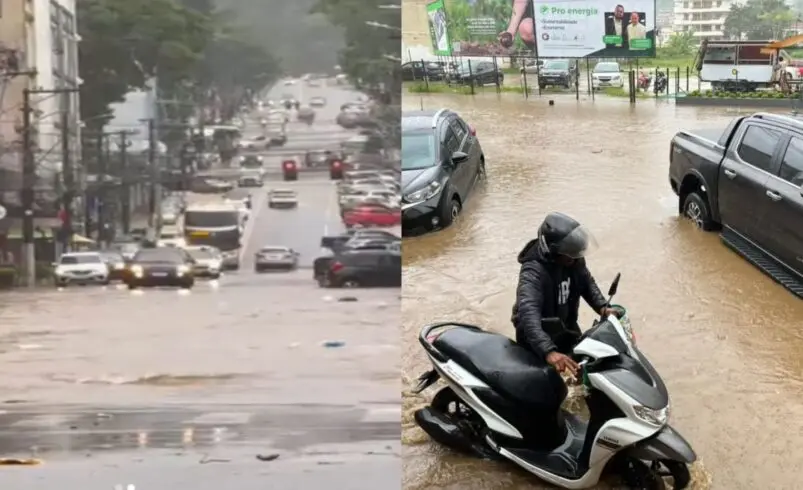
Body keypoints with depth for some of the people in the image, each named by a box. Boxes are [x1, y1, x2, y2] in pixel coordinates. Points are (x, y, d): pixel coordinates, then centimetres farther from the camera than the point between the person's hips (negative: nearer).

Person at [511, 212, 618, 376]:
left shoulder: (573, 260, -13)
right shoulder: (533, 272, -36)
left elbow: (587, 282, 6)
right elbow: (528, 313, -50)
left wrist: (602, 306, -15)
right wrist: (548, 352, -64)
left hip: (566, 330, 7)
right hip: (537, 339, -7)